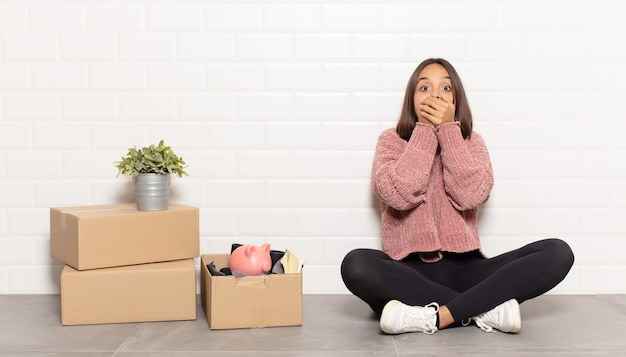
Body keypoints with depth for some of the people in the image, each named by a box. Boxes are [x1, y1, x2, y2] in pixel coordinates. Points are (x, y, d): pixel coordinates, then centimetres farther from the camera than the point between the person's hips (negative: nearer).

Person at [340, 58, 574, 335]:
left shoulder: (471, 142, 10)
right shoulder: (392, 140, 6)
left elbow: (472, 195, -10)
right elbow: (398, 195, -14)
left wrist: (448, 129, -9)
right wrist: (425, 130, -9)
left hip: (463, 268, 2)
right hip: (410, 271, -2)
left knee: (557, 253, -20)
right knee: (356, 265, -35)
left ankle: (434, 316, -28)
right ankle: (487, 308, -25)